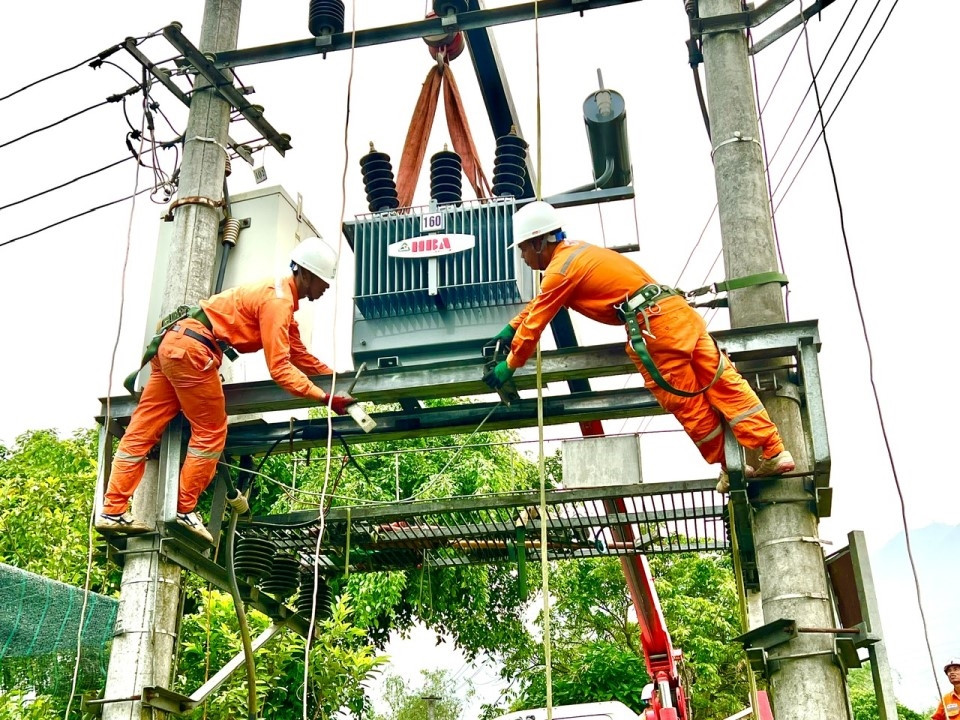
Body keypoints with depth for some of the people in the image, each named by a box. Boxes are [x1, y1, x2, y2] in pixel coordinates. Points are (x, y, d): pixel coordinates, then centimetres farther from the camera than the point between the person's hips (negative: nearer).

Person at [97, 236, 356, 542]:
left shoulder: (281, 296, 19)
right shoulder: (278, 301, -13)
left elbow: (299, 354, 22)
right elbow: (280, 368, -18)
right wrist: (325, 397, -20)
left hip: (172, 345, 10)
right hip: (192, 350, -10)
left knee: (142, 430, 7)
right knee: (211, 432, 0)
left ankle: (113, 511, 9)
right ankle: (184, 510, 4)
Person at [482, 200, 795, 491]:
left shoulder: (560, 269, -2)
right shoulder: (575, 250, 26)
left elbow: (535, 324, 2)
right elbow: (539, 302, 38)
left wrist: (508, 367, 14)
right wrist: (509, 329, 39)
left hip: (653, 326, -9)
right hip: (679, 311, 9)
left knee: (687, 403, 0)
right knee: (723, 381, 2)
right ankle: (774, 452, -1)